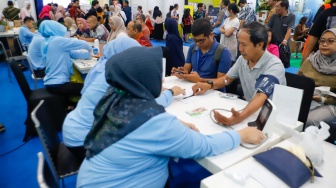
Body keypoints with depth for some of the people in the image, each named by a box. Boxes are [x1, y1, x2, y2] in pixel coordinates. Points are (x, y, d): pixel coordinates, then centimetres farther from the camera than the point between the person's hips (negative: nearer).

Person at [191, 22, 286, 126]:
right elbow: (227, 78, 10)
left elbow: (260, 97, -36)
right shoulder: (243, 59, -2)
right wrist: (209, 85, -10)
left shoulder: (274, 66, -23)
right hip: (249, 109, 6)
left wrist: (241, 117, -55)